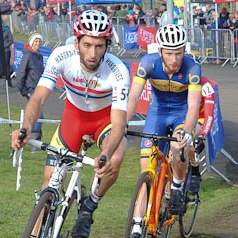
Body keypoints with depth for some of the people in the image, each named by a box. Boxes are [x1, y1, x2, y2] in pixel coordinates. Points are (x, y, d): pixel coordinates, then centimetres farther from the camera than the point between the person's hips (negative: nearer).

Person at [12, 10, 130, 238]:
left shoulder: (118, 71, -33)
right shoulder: (62, 56, -29)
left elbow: (119, 122, -38)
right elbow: (38, 97, -33)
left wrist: (106, 155, -57)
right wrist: (26, 128, -53)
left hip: (106, 116, -2)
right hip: (74, 114, 2)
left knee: (114, 160, -30)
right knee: (50, 177, -7)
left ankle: (89, 206, -2)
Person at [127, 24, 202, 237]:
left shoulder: (192, 68, -28)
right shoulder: (149, 62, -24)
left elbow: (193, 105, -35)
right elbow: (134, 96, -29)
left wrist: (186, 132, -52)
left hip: (182, 113, -1)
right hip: (157, 112, 2)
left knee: (179, 147, -31)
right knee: (147, 167, -7)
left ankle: (178, 186, 2)